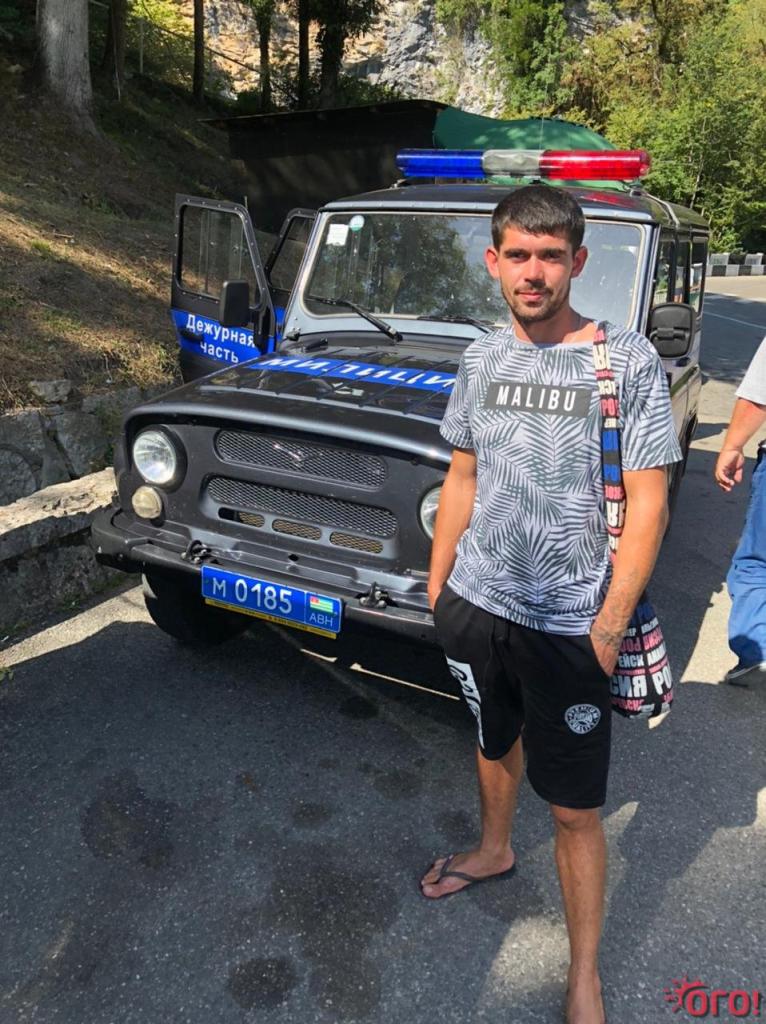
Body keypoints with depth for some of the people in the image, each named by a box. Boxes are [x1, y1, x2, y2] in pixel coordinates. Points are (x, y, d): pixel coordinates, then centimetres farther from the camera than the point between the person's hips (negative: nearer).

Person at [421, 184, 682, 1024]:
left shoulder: (627, 362, -11)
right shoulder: (480, 358, 3)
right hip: (475, 605, 5)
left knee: (575, 809, 5)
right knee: (494, 741, 26)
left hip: (568, 624, -4)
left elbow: (647, 506, -12)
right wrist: (436, 583, 11)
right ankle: (494, 852, 54)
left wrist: (609, 627, -15)